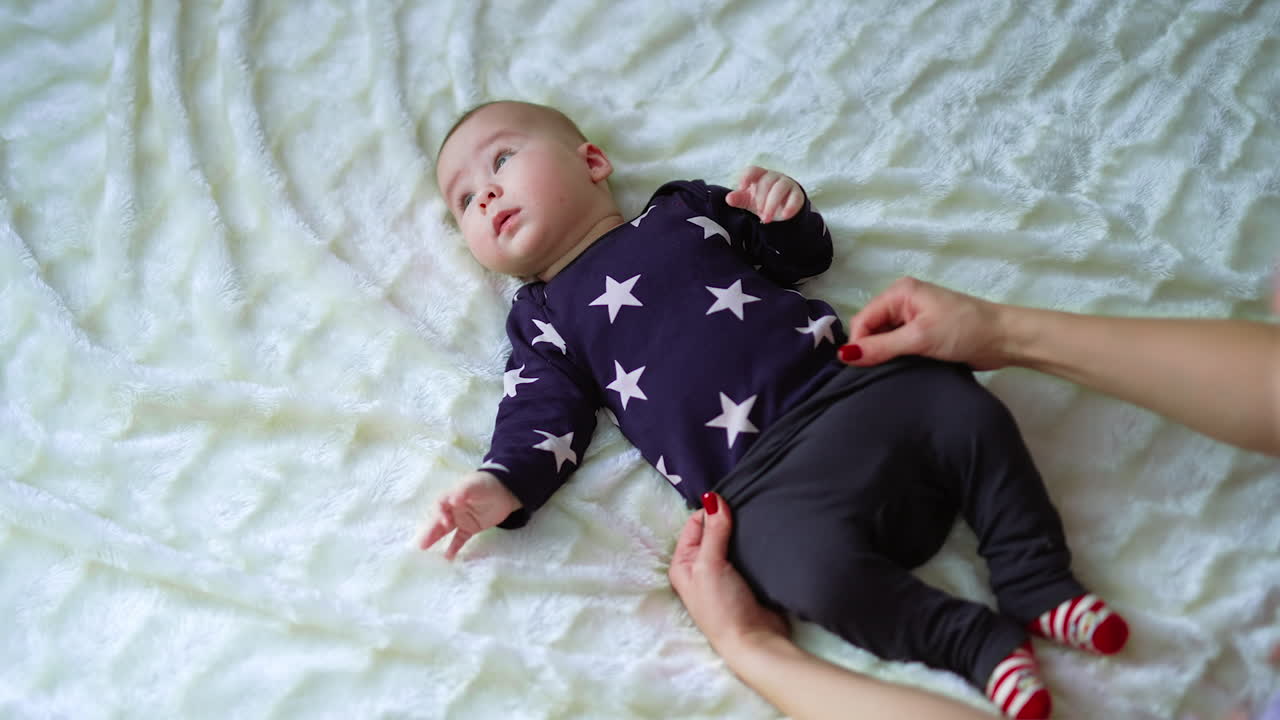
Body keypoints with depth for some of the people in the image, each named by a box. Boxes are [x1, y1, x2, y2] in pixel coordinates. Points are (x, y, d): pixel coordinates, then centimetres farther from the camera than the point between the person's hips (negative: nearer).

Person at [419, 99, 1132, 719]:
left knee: (972, 414, -15)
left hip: (859, 386, 4)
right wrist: (503, 484, -13)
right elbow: (545, 417, 7)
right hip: (768, 482, -3)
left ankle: (1039, 582, 3)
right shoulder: (540, 323, 17)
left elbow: (807, 256, 27)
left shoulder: (685, 209, 22)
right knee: (816, 570, -30)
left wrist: (786, 213, 4)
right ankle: (980, 641, -11)